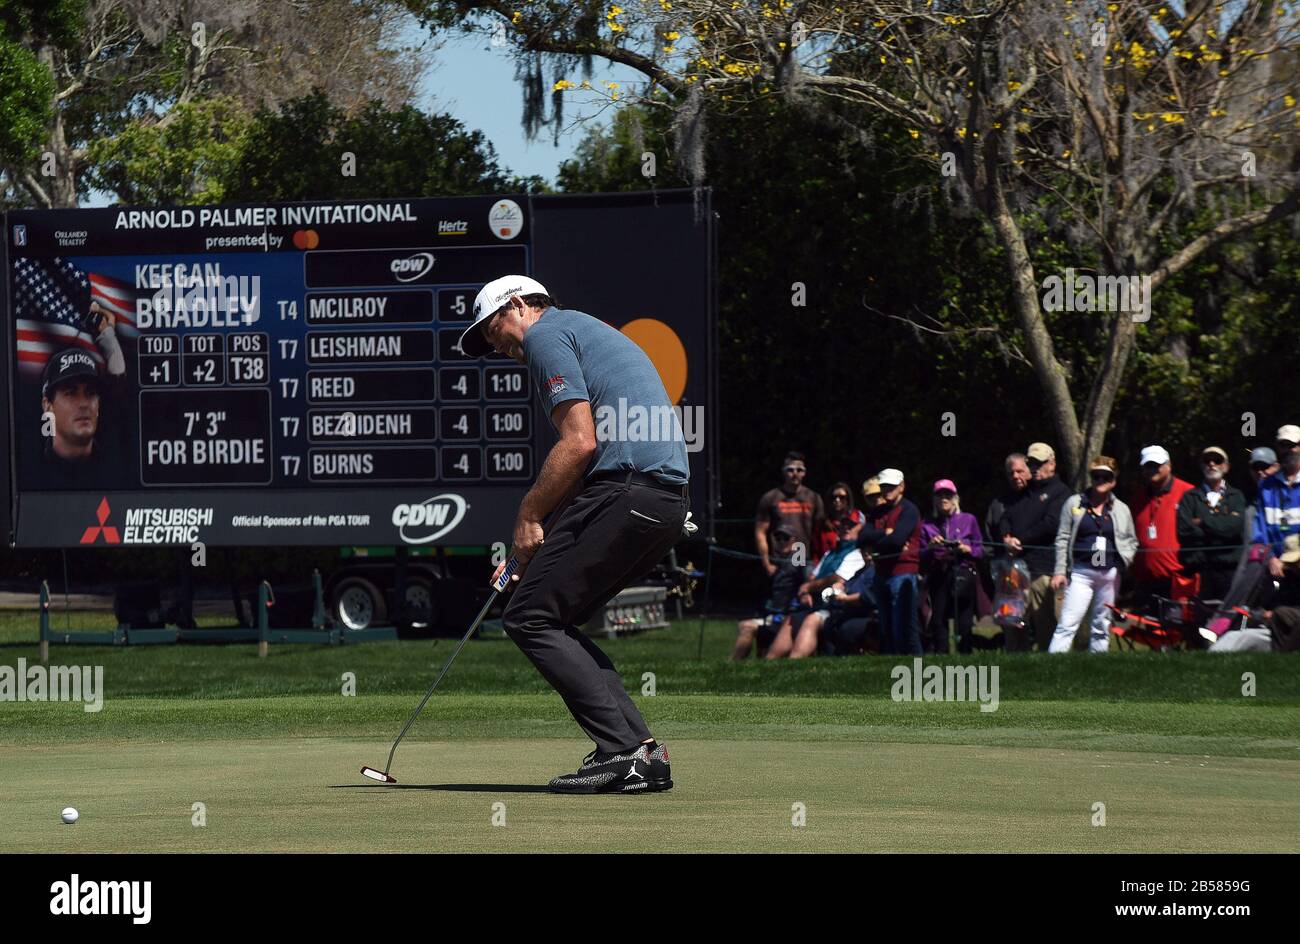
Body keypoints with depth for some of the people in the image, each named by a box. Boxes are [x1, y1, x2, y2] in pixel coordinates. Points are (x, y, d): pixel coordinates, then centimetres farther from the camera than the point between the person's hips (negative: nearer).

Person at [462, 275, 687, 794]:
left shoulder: (547, 333, 1)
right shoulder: (592, 333, 31)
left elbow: (580, 442, -12)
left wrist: (529, 517, -2)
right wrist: (532, 548, 24)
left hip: (626, 492, -9)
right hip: (669, 501, 9)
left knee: (531, 617, -5)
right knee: (555, 622, 14)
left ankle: (624, 750, -13)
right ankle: (642, 751, 3)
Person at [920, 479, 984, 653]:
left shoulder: (969, 520, 13)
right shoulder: (928, 526, 15)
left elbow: (980, 550, 9)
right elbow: (921, 557, 9)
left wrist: (967, 549, -10)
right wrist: (931, 547, -10)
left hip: (963, 575, -1)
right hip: (938, 578, 1)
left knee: (964, 622, -6)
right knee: (938, 619, -6)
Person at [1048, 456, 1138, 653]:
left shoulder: (1121, 510, 11)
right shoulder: (1074, 503, 6)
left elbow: (1131, 541, 19)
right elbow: (1063, 539, 5)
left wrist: (1125, 558, -2)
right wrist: (1060, 571, -2)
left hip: (1110, 574, 3)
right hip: (1081, 572, -3)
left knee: (1102, 626, 8)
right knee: (1068, 623, -13)